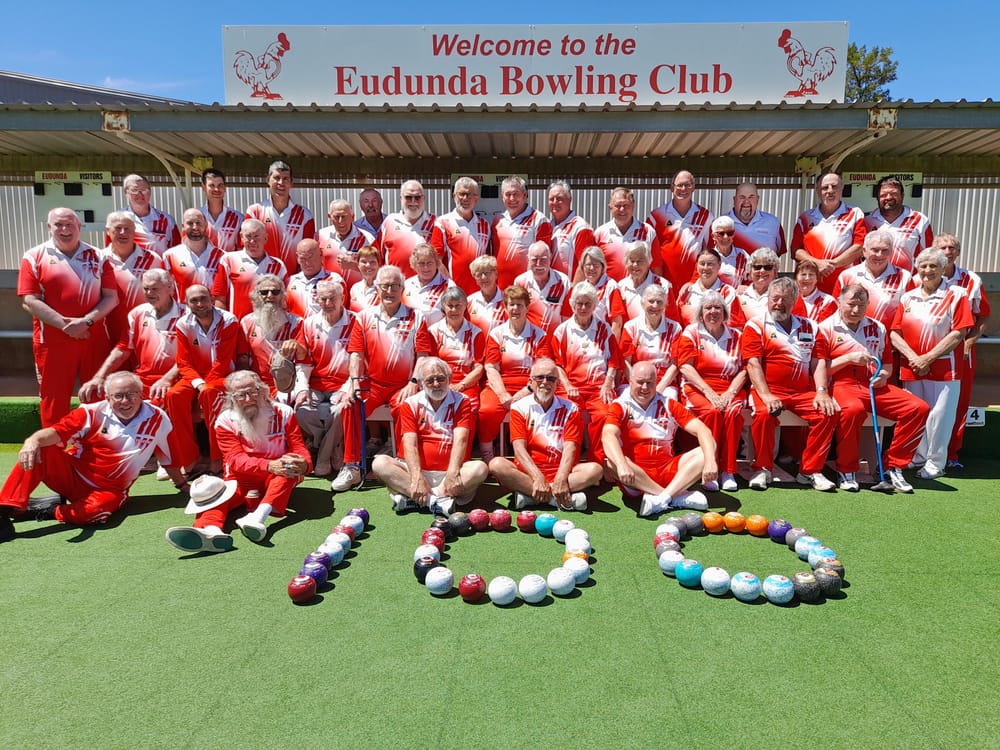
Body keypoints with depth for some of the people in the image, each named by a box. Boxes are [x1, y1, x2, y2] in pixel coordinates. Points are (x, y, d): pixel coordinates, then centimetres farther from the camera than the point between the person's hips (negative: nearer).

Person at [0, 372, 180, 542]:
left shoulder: (157, 419, -3)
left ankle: (47, 511, -11)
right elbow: (58, 431, -20)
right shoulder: (93, 413, -4)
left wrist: (183, 486, 16)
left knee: (96, 510, -36)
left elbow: (168, 457, 10)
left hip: (108, 489, -1)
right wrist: (33, 440, -42)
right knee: (38, 452, -26)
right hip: (71, 475, 1)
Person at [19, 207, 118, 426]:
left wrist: (86, 321, -13)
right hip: (53, 341, -1)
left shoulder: (97, 257, 8)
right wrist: (65, 324, -15)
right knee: (54, 400, 5)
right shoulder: (34, 257, 3)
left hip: (95, 338, 2)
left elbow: (111, 297, 2)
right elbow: (29, 301, -5)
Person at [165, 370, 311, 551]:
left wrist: (303, 463, -31)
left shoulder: (283, 413, -2)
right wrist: (269, 466, -36)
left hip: (275, 482, 0)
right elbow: (235, 460, -16)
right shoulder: (226, 421, -5)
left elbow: (298, 448, -4)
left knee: (289, 468, -30)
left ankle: (259, 515, -51)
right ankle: (210, 530, -61)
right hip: (241, 480, 0)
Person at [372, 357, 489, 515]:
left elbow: (460, 440, -12)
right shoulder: (410, 404, 6)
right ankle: (438, 500, -36)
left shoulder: (461, 402, 3)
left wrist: (453, 473, -30)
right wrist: (416, 477, -25)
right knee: (380, 463, -23)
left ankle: (409, 497, -32)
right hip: (417, 469, 1)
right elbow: (410, 443, -8)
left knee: (480, 469, -30)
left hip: (449, 473, -1)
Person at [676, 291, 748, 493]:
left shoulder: (736, 335, 14)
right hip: (698, 388, -2)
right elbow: (685, 367, -4)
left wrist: (730, 393, -12)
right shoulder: (691, 332, 7)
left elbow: (743, 369, 7)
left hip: (730, 389, 2)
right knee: (712, 411, -32)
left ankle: (728, 471, -20)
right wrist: (709, 393, -16)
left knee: (733, 412, -29)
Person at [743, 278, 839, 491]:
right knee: (764, 413, -33)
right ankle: (762, 469, -12)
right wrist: (766, 395, -19)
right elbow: (753, 364, -6)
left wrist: (822, 391, -5)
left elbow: (819, 362, 12)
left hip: (803, 392, 4)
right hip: (769, 390, -4)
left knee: (828, 413, -20)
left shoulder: (810, 327, 18)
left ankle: (810, 471, -7)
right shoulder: (756, 326, 4)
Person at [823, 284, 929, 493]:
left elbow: (887, 362, 27)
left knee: (919, 408, -14)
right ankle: (846, 471, -18)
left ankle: (893, 466, -2)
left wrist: (883, 374, 4)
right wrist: (849, 358, -12)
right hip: (842, 384, -6)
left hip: (875, 386, 6)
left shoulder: (877, 328, 20)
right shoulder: (827, 328, 3)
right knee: (853, 409, -39)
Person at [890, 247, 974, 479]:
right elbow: (894, 332, 5)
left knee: (939, 415, -2)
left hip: (944, 369, -4)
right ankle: (917, 457, 26)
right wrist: (913, 358, -10)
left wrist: (928, 358, -13)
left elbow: (959, 333, -9)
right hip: (911, 370, 4)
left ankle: (935, 463, 11)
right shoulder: (907, 298, 11)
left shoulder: (956, 295, -1)